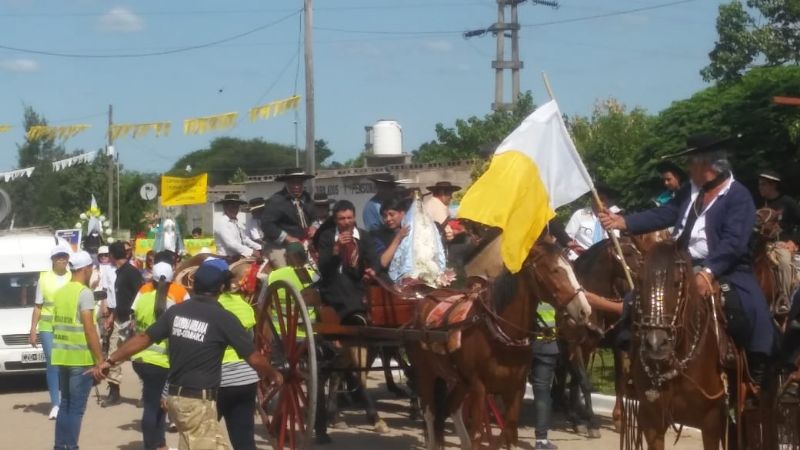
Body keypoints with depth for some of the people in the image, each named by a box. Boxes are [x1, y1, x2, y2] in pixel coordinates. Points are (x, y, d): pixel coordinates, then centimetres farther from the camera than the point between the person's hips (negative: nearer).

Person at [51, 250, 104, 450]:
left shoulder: (61, 292, 12)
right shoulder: (84, 293, -12)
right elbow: (89, 329, -17)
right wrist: (100, 360, -15)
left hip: (61, 356, 7)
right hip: (81, 358, -7)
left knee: (65, 404, 15)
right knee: (76, 407, -3)